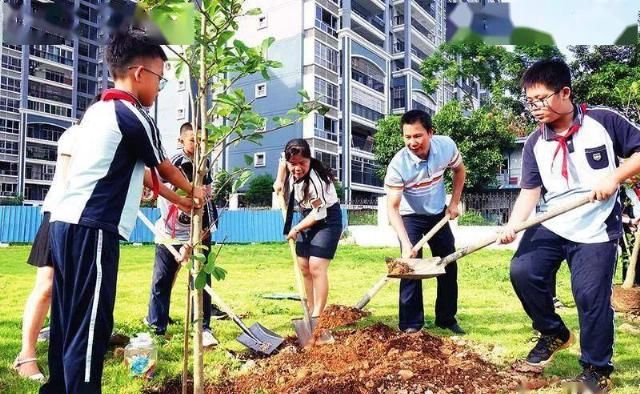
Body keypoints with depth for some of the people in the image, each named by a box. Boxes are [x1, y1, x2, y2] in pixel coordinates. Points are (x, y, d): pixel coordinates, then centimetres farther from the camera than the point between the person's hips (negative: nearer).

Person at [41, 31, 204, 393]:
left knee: (68, 323, 14)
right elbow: (164, 168, 8)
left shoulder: (97, 110, 19)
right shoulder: (134, 116, -7)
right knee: (90, 326, -6)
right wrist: (192, 191, 26)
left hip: (65, 222, 9)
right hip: (93, 229, -9)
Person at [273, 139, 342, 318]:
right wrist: (279, 180, 5)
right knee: (304, 267, 8)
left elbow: (319, 212, -24)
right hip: (309, 217, 8)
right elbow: (282, 159, 17)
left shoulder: (315, 179, -31)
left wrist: (296, 229, -13)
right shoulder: (291, 167, -9)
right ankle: (311, 312, 19)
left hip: (327, 219, -8)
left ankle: (317, 316, -9)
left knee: (316, 267, -16)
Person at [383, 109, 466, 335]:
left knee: (449, 265, 8)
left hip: (438, 214, 4)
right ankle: (411, 324, -2)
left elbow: (459, 170, 2)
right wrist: (406, 243, -41)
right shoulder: (398, 165, -32)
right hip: (410, 217, -4)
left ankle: (447, 318, 23)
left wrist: (455, 202, -2)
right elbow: (392, 207, -30)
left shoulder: (447, 146, -22)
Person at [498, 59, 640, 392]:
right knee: (523, 272, -11)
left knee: (592, 298, -3)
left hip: (596, 230, -3)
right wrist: (513, 224, -21)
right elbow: (530, 191, -4)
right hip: (550, 225, 4)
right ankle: (554, 333, 16)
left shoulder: (604, 121, -7)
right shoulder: (534, 144, 1)